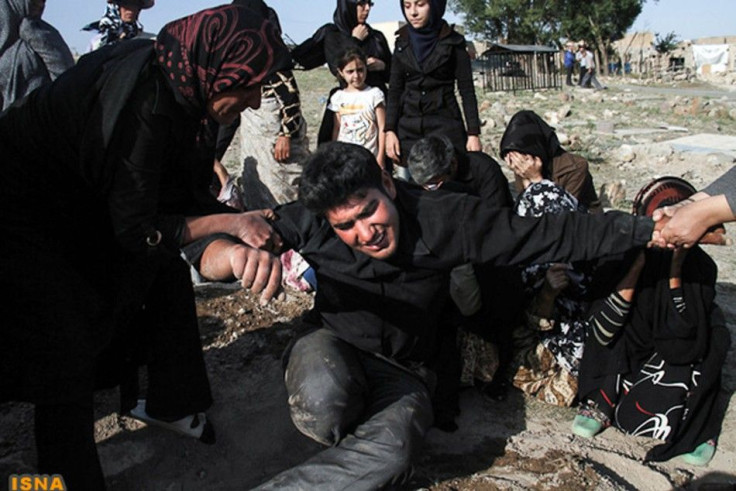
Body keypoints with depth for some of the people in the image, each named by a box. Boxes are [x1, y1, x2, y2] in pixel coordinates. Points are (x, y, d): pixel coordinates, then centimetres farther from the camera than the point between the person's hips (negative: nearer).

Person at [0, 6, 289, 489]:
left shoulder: (174, 83, -10)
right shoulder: (145, 105, -35)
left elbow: (186, 193, 0)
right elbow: (137, 231, -27)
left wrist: (247, 223, -8)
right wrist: (227, 222, -21)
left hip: (82, 201, 9)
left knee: (167, 277, 10)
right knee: (67, 349, -9)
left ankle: (171, 404, 27)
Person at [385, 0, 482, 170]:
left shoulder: (453, 41, -1)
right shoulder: (402, 42, 8)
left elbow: (467, 90, -2)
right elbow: (395, 90, 8)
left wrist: (473, 133, -8)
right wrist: (390, 130, -1)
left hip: (445, 124, -3)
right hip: (408, 127, 3)